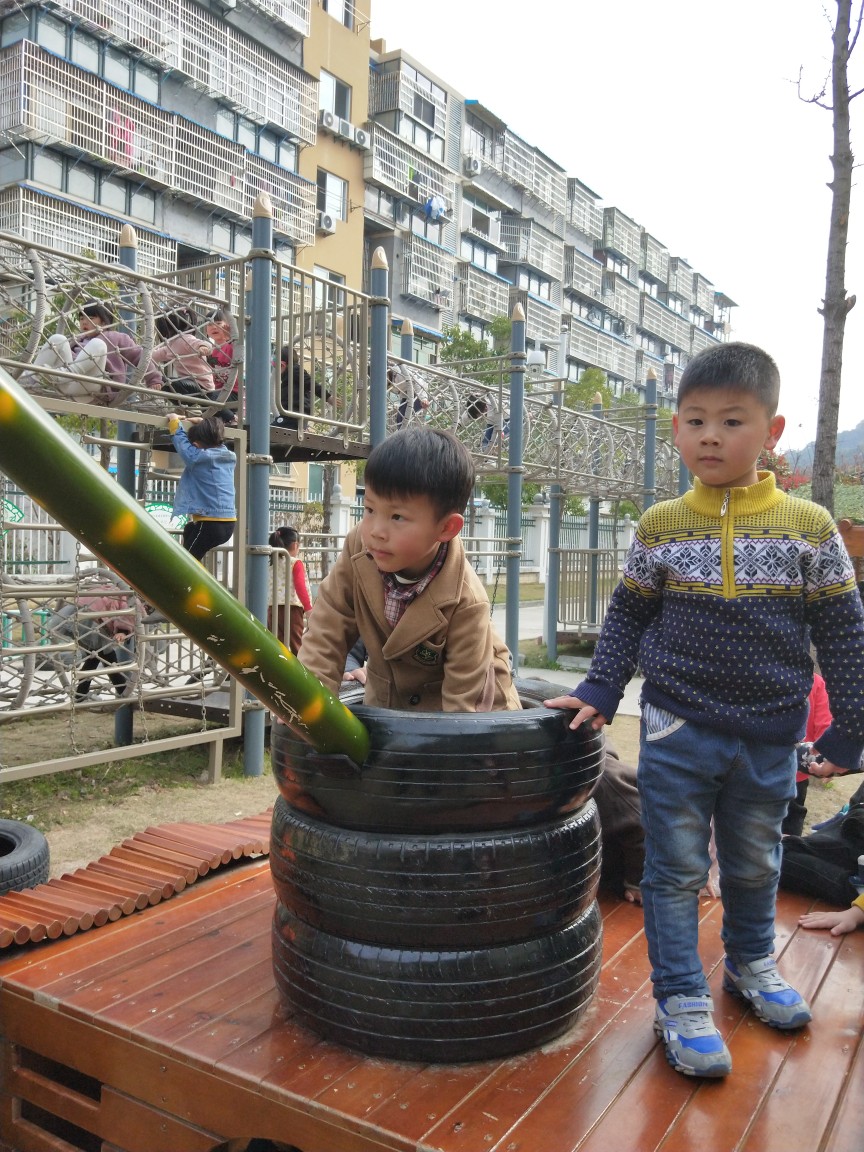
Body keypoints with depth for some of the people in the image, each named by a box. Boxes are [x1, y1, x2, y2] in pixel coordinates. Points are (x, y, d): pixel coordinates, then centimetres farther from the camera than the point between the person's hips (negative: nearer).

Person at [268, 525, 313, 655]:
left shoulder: (270, 563, 12)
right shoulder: (295, 563, -6)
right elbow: (300, 587, -13)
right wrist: (308, 608, -13)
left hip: (272, 608, 5)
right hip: (292, 607, -5)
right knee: (296, 644, 3)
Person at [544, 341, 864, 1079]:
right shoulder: (660, 526, -4)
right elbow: (628, 617, 6)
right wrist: (599, 693, -2)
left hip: (770, 738, 1)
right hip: (678, 730, -1)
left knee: (755, 864, 20)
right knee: (677, 868, 7)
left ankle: (751, 962, 46)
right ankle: (682, 1000, 23)